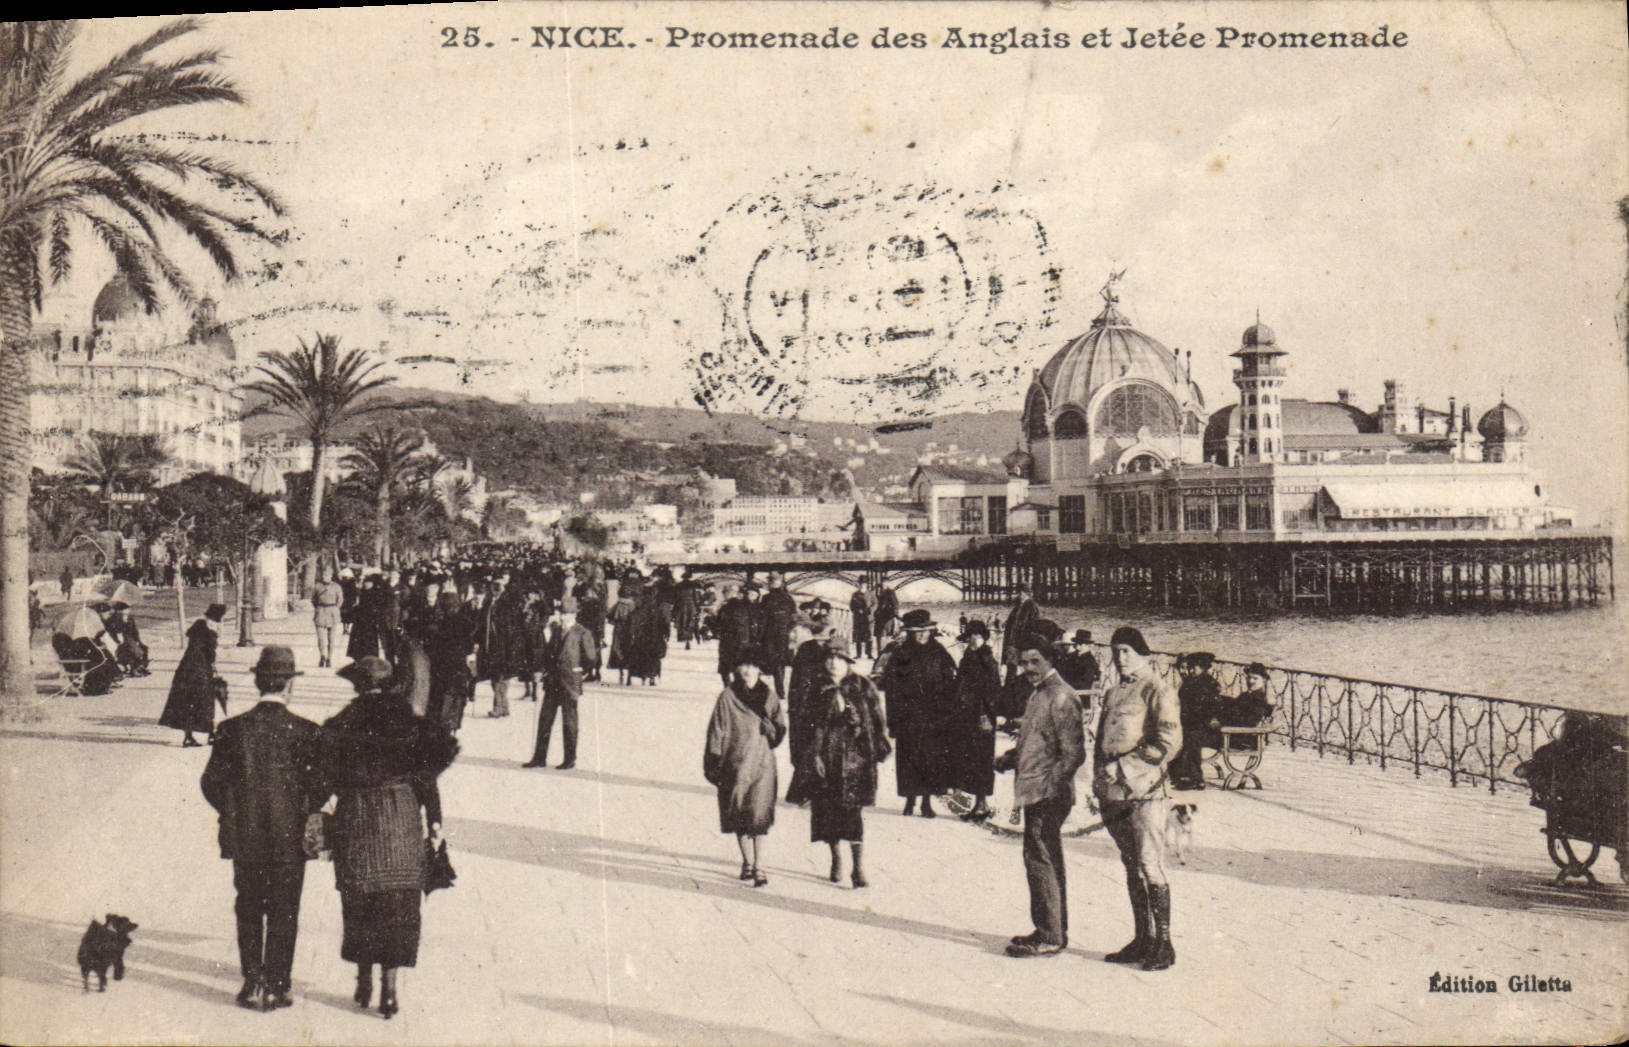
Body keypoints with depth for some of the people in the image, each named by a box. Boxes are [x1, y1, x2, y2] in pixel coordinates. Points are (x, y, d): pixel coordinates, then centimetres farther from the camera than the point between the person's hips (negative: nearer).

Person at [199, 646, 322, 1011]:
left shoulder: (232, 729, -5)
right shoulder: (304, 732, -12)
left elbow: (211, 783, 0)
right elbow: (318, 787, -9)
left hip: (244, 839, 2)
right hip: (289, 839, -2)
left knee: (249, 912, 16)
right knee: (283, 914, 8)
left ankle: (252, 983, 16)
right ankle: (276, 987, 10)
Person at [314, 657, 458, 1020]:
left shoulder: (339, 727, -1)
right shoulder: (409, 724, 1)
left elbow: (324, 781, -2)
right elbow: (425, 777, -1)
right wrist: (435, 821, 5)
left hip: (355, 820, 0)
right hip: (401, 818, 0)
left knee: (358, 903, 13)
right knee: (397, 905, 4)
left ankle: (364, 980, 21)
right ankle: (389, 985, -1)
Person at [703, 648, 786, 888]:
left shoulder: (768, 697, 6)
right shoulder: (727, 697, 1)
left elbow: (781, 729, 12)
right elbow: (717, 732, 1)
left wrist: (769, 729, -10)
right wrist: (714, 764, -4)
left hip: (762, 763, 0)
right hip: (735, 763, 0)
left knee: (759, 815, -8)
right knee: (739, 814, 6)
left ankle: (759, 866, -6)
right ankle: (748, 862, 19)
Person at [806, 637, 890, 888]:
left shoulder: (863, 687, 3)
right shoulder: (818, 690, 7)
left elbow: (877, 720, 6)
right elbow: (813, 725, 4)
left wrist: (881, 747, 1)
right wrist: (813, 755, -3)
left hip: (856, 755, -2)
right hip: (827, 757, 2)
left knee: (853, 808, -11)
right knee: (828, 808, 6)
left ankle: (858, 866, -9)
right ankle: (836, 857, 26)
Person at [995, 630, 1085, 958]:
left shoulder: (1061, 698, -15)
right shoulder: (1038, 694, 16)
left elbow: (1073, 753, -19)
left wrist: (1051, 786, -24)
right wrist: (1010, 757, 10)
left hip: (1049, 796, -10)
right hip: (1035, 795, 10)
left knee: (1041, 861, -7)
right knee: (1046, 863, 16)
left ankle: (1049, 937, -1)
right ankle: (1051, 931, 25)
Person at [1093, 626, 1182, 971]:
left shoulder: (1157, 690, -5)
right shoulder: (1112, 694, 18)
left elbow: (1168, 742, -13)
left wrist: (1124, 766, -16)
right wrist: (1100, 775, 10)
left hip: (1144, 791, -7)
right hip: (1113, 793, 8)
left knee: (1150, 867, -8)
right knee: (1132, 868, 12)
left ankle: (1163, 943, 0)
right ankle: (1143, 939, 20)